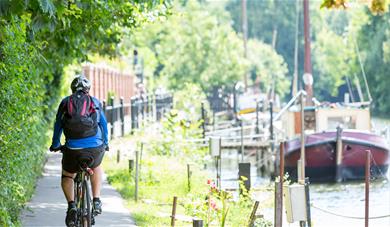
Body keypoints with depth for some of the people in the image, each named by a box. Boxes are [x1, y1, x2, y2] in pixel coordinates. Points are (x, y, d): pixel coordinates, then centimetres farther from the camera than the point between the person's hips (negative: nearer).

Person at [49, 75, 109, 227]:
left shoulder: (65, 102, 15)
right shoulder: (95, 102, 15)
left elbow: (58, 125, 21)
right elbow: (103, 123, 22)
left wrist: (55, 145, 36)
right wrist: (105, 143, 37)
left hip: (73, 149, -1)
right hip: (95, 148, 1)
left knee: (67, 176, 24)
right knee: (96, 167, 34)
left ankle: (71, 205, 2)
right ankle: (96, 201, 22)